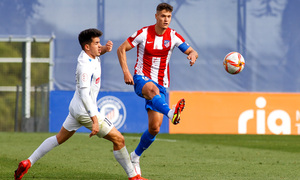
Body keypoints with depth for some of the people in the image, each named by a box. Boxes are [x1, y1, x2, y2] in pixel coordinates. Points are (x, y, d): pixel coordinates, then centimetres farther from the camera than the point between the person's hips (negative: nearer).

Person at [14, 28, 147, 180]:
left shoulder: (89, 53, 2)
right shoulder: (85, 66, -25)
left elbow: (99, 51, 27)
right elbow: (84, 95, -32)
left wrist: (105, 48, 1)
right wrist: (95, 120, -38)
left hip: (75, 108, 10)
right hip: (85, 111, -10)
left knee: (59, 138, 22)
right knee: (119, 139, -4)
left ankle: (28, 163, 20)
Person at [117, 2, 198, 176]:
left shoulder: (173, 36, 0)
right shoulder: (144, 33, -6)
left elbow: (192, 51, 0)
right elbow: (121, 49, 0)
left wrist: (193, 56, -26)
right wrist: (126, 72, -12)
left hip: (160, 84, 3)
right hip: (141, 79, -3)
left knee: (155, 127, -2)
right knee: (153, 89, -42)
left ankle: (135, 156, 20)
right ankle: (171, 113, -71)